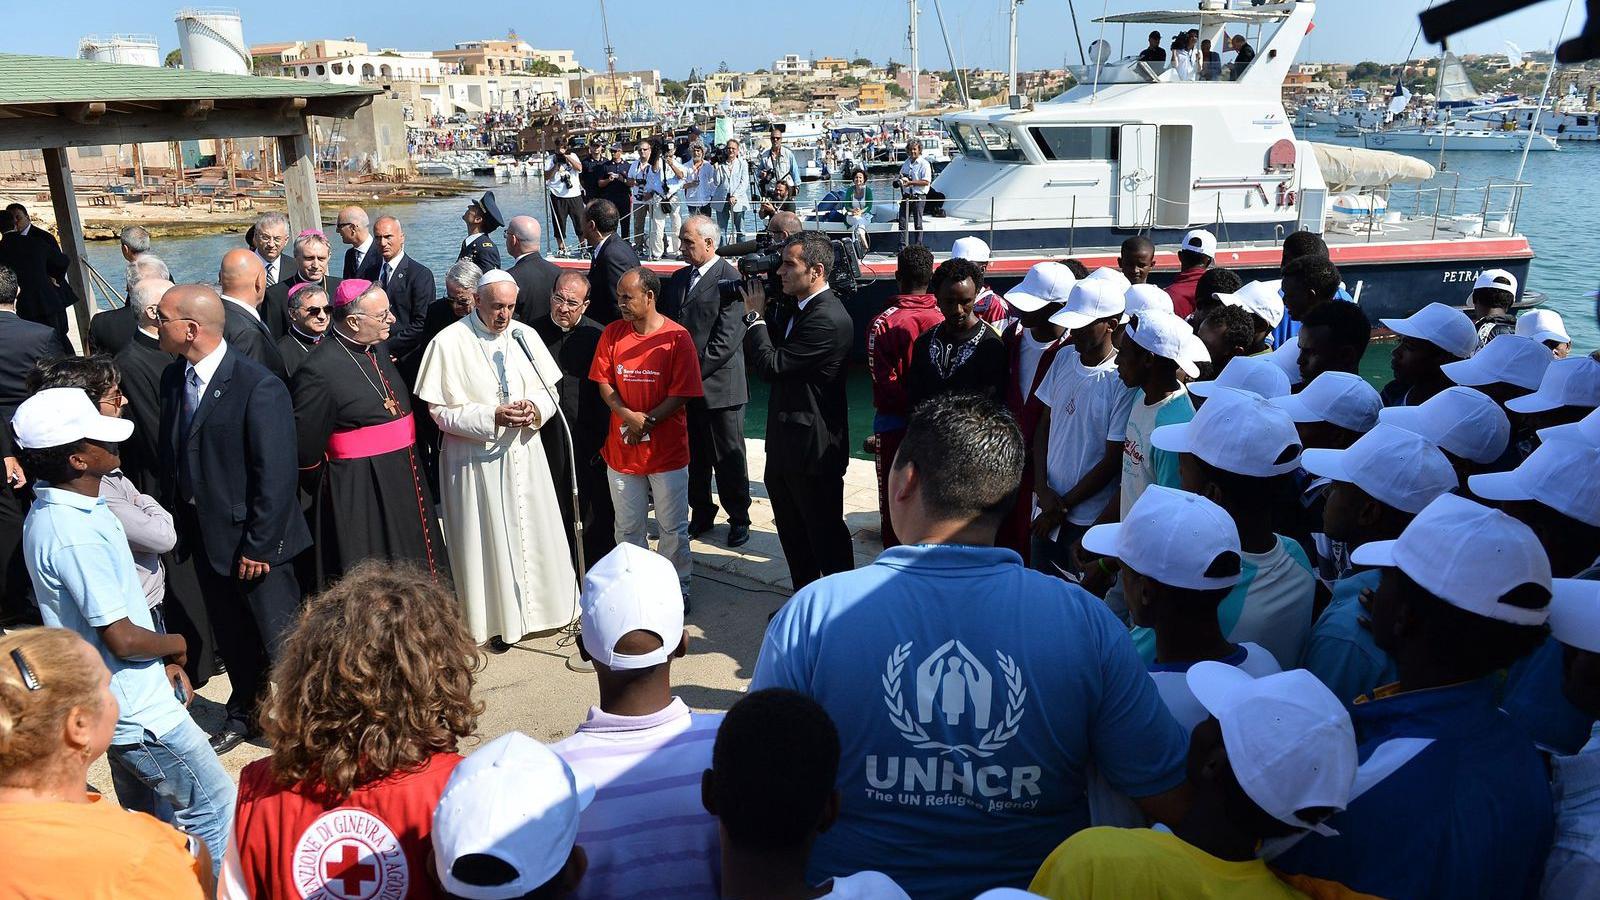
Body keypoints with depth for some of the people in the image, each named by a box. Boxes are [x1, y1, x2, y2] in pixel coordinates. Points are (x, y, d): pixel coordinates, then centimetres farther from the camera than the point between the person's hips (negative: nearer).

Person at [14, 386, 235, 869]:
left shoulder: (49, 512, 5)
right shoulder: (76, 535, -27)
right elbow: (122, 638, -25)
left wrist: (164, 664, 7)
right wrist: (176, 644, -4)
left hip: (120, 703, 10)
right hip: (140, 709, -10)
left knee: (153, 821, 22)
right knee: (217, 809, 2)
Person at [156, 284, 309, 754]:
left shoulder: (257, 387, -22)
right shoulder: (173, 377, 3)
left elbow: (275, 475, -21)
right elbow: (170, 452, 11)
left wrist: (259, 544, -19)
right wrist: (173, 517, 7)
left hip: (248, 535, -7)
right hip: (203, 531, 7)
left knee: (278, 634, 7)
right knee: (230, 632, 22)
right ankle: (244, 714, 41)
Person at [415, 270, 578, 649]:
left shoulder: (524, 336, 3)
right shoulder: (448, 343, -9)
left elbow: (550, 390, 8)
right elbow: (440, 409, -10)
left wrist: (536, 408, -14)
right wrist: (491, 417, -21)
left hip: (524, 455, 4)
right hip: (476, 461, -4)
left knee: (533, 532, 11)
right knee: (487, 540, 5)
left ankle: (535, 606, 28)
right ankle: (495, 619, 18)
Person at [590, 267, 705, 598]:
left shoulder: (677, 337, -10)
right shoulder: (612, 333, 3)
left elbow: (681, 393, -11)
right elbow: (604, 383, 2)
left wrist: (647, 422, -16)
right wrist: (629, 417, -14)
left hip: (667, 450, -3)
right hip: (621, 449, 4)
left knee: (673, 527, 7)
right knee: (627, 527, 14)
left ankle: (678, 586, 24)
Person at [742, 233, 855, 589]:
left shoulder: (829, 320, -22)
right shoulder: (791, 309, 6)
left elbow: (771, 366, -23)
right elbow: (756, 361, 8)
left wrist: (755, 315, -12)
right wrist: (757, 314, -3)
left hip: (813, 447, -9)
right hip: (786, 443, 9)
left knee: (826, 534, 6)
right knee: (793, 535, 21)